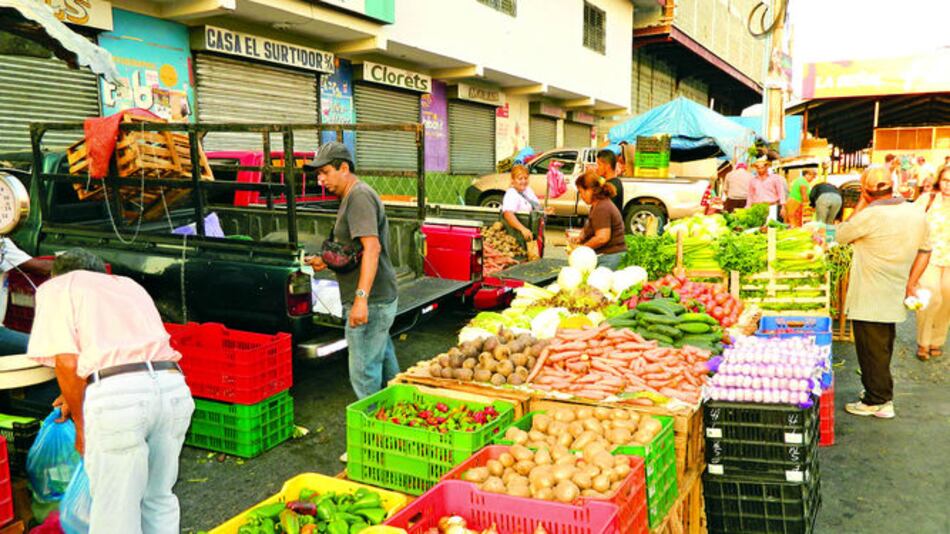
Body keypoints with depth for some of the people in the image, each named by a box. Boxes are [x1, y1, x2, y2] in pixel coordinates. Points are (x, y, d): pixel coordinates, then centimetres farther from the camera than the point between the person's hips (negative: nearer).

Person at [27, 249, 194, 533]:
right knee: (159, 500, 23)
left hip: (116, 396, -5)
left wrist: (80, 424, 12)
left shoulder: (56, 288, 15)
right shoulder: (129, 284, 32)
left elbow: (67, 362, 0)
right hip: (172, 386, 6)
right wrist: (80, 397, 40)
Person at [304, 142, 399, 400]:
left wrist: (361, 298, -34)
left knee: (364, 373, -4)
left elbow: (372, 248, -28)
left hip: (370, 301, -11)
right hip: (382, 298, 11)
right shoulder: (352, 197, 18)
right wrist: (327, 261, 10)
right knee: (383, 360, 21)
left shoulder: (359, 196, -16)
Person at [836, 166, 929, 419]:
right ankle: (883, 395, 33)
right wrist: (911, 283, 17)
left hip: (869, 300, -7)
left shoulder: (870, 215, -22)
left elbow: (841, 235, -6)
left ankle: (877, 402, 14)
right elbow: (924, 251, 11)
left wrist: (860, 205, -3)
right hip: (894, 297, 7)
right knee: (883, 349, 20)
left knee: (872, 351, 5)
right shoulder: (916, 212, 0)